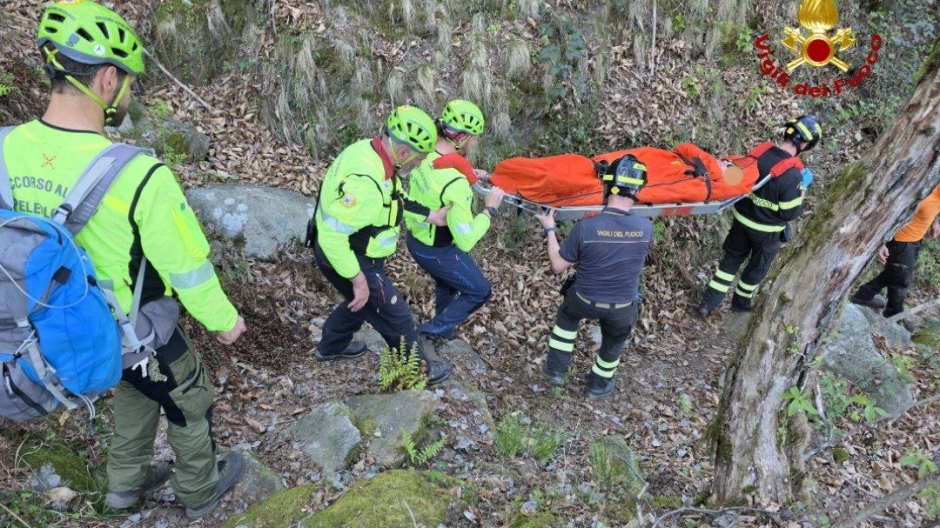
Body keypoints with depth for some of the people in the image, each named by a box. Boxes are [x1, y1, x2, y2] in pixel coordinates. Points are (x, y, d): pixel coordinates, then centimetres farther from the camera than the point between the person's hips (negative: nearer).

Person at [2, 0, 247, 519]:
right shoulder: (138, 175, -34)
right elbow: (189, 268, -23)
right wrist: (224, 319, -5)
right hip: (138, 334, -6)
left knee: (135, 391, 33)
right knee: (190, 404, 22)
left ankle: (126, 480, 51)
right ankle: (200, 490, 45)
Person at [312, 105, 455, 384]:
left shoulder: (371, 150, -6)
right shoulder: (364, 181, -35)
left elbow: (394, 201, 9)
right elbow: (332, 235, -33)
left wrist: (430, 215, 5)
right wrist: (358, 278, -26)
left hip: (354, 252, 10)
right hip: (348, 258, -9)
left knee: (364, 300, 32)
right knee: (397, 317, 7)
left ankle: (331, 347, 53)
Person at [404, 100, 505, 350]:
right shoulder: (455, 184, -35)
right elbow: (465, 241, -29)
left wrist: (467, 178, 3)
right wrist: (489, 209, -18)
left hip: (415, 238, 8)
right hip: (437, 251, -8)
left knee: (447, 282, 34)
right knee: (479, 290, 15)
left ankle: (444, 330, 54)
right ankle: (429, 334, 15)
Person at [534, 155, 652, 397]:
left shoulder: (585, 227, -27)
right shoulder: (646, 227, -19)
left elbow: (558, 266, -13)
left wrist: (549, 229, -1)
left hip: (585, 301, -1)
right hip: (623, 307, 1)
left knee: (567, 315, 33)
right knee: (613, 343, 31)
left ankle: (555, 369, 38)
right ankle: (598, 384, 52)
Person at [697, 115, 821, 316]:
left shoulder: (759, 152, -13)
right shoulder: (792, 175, -29)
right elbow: (790, 213, -21)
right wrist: (801, 190, -7)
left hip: (742, 219, 5)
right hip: (767, 231, -4)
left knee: (731, 259, 21)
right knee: (757, 267, 21)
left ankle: (709, 302, 22)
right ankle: (741, 301, 41)